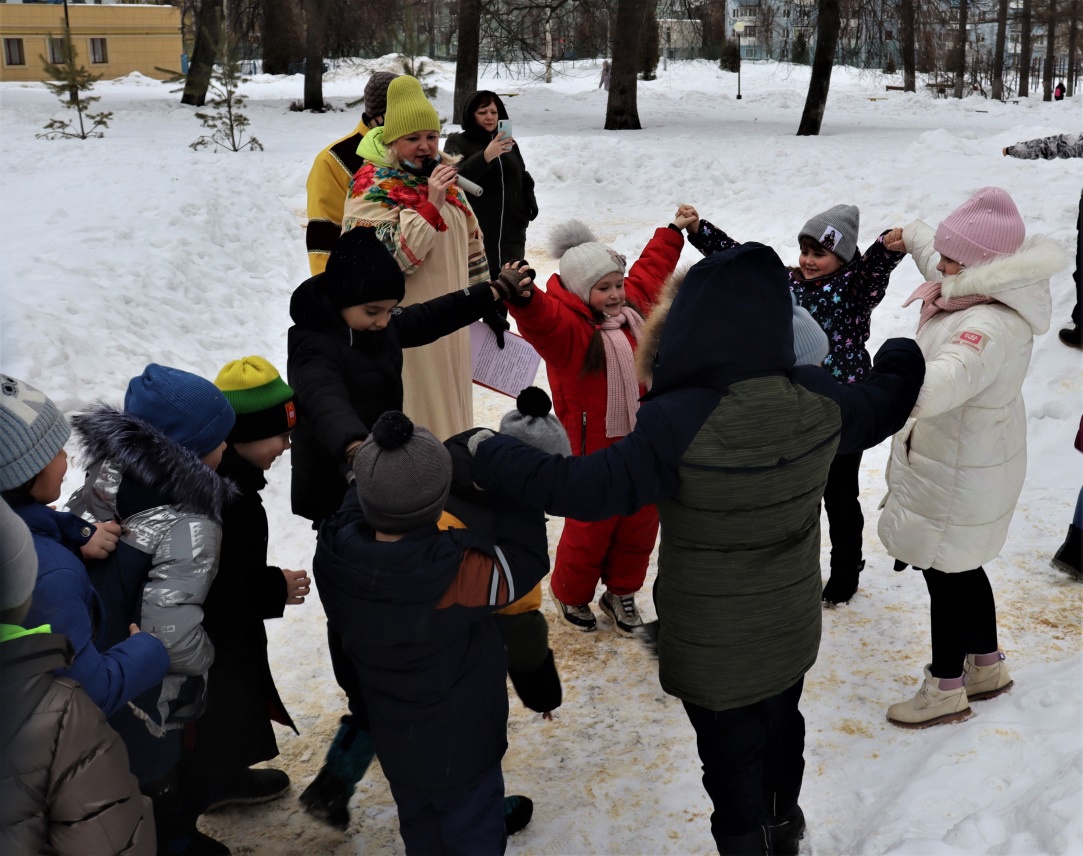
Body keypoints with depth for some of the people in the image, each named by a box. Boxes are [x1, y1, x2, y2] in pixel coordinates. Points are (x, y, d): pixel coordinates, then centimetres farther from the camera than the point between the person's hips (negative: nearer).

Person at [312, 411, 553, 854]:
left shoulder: (336, 557, -23)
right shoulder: (457, 574, -37)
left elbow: (356, 512, 1)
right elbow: (526, 560, -20)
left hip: (394, 744, 5)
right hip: (460, 751, -5)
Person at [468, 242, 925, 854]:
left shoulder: (680, 424, -34)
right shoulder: (819, 401, -16)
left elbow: (581, 490, -36)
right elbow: (883, 407, 5)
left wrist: (483, 455, -24)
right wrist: (903, 361, 28)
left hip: (712, 646, -6)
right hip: (792, 626, 6)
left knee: (732, 757, 17)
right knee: (781, 725, 31)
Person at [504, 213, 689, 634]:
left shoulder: (632, 308, 5)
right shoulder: (566, 327, -19)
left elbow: (651, 270, 23)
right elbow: (539, 316, -42)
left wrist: (673, 232, 34)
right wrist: (522, 296, -64)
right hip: (593, 449, -7)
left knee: (641, 521, 17)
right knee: (590, 527, 7)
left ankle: (621, 591, 38)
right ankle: (570, 593, 34)